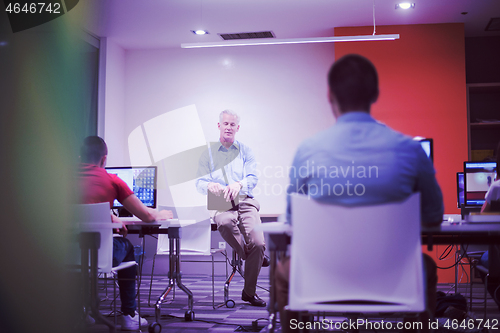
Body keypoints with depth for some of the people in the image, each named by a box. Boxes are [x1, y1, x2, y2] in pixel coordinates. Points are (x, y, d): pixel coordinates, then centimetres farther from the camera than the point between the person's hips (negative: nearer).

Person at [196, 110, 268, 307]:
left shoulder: (245, 151, 17)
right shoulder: (208, 153, 16)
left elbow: (253, 178, 1)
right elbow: (199, 183, 7)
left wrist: (239, 184, -22)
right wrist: (209, 186, -19)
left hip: (245, 202, 1)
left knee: (258, 243, -20)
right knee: (224, 221, -39)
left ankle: (249, 292, -2)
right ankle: (247, 256, -13)